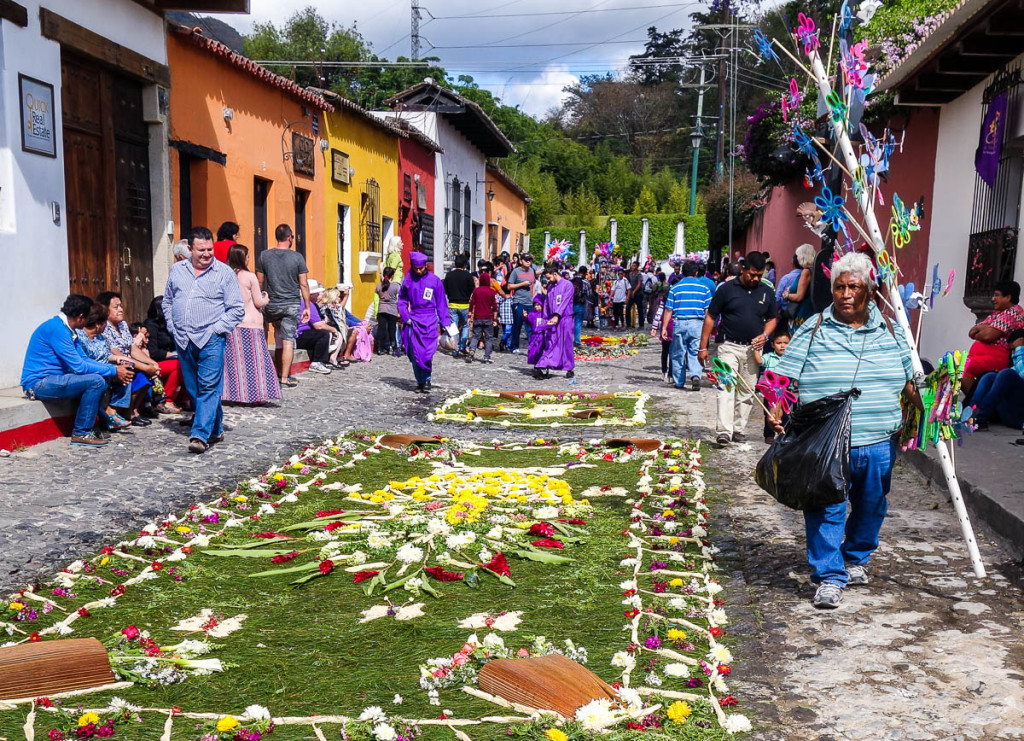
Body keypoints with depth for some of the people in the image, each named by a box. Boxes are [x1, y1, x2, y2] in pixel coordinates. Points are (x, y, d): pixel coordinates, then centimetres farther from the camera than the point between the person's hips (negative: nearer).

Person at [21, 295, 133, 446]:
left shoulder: (66, 329, 12)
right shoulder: (57, 329, -20)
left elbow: (83, 359, 14)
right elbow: (78, 366, -21)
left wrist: (114, 367, 1)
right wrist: (113, 371, -14)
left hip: (50, 379, 10)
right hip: (39, 383, -10)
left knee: (101, 378, 12)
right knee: (96, 381, -22)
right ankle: (80, 433, -13)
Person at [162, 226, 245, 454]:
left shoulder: (225, 273, -1)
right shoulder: (177, 270, 12)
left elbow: (237, 309, -1)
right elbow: (167, 302, 22)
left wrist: (217, 328, -9)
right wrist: (173, 327, 9)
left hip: (211, 340, -5)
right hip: (183, 340, 5)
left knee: (209, 387, -12)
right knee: (193, 389, 9)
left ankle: (201, 435, -15)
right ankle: (216, 430, 21)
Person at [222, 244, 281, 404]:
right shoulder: (250, 277, -9)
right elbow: (258, 302, -6)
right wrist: (266, 299, 15)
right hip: (250, 325, -4)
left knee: (235, 360, 7)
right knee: (254, 359, 2)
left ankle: (237, 394, 8)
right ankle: (256, 395, 3)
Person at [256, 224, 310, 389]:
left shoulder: (264, 256, 1)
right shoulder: (297, 257, -4)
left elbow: (259, 283, 4)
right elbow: (304, 285, -3)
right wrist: (307, 307, 4)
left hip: (271, 305, 2)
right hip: (292, 304, -2)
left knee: (279, 338, 22)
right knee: (288, 341, 0)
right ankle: (285, 378, 0)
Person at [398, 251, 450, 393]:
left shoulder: (435, 280, 3)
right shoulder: (408, 280, 7)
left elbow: (441, 304, 7)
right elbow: (401, 300, 13)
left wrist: (445, 322, 4)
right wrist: (405, 316, -1)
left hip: (429, 321, -2)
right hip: (412, 321, 2)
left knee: (427, 353, -9)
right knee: (415, 353, 0)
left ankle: (427, 379, 7)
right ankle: (420, 381, 11)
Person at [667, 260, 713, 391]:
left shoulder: (675, 288, 3)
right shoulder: (704, 288, 4)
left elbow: (669, 309, 1)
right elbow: (708, 311, 4)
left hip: (679, 324, 0)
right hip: (697, 324, 0)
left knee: (678, 354, 10)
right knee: (695, 353, 4)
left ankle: (679, 382, 17)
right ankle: (696, 375, -20)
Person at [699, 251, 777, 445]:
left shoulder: (767, 292, 8)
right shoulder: (727, 289, -3)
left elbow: (772, 319, 18)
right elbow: (710, 317, 1)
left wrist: (765, 335, -4)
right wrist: (703, 347, -2)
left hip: (753, 349, 4)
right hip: (729, 347, -4)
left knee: (747, 392, 9)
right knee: (726, 387, -16)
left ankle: (738, 430, 18)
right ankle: (724, 431, -22)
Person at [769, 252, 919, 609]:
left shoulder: (892, 331, 8)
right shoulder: (813, 331, 0)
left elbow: (911, 380, 16)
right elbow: (785, 378, -2)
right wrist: (776, 412, -17)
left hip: (878, 445, 4)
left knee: (870, 507, 17)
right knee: (826, 509, -6)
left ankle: (856, 559, 39)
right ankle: (829, 577, 3)